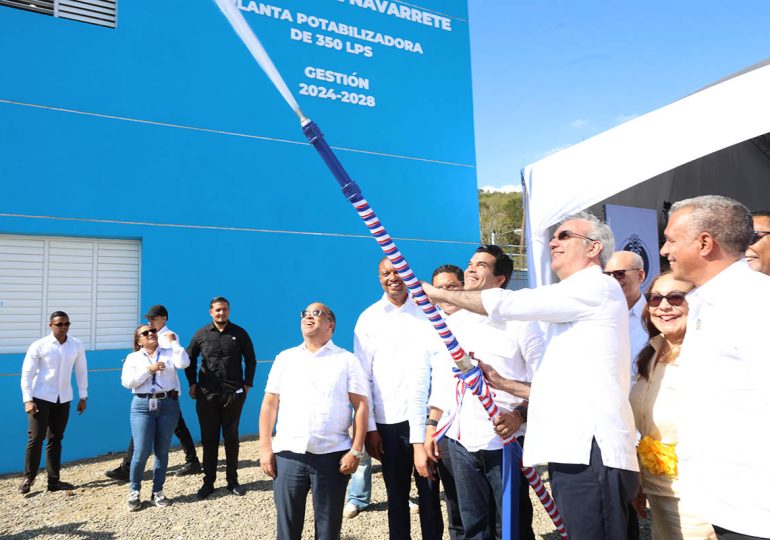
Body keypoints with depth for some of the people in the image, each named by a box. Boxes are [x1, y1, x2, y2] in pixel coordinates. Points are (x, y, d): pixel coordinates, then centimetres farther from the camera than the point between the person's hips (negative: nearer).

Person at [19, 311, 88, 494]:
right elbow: (27, 373, -7)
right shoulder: (39, 346, -10)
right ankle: (28, 478, 14)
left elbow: (81, 371, 6)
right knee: (36, 438, -2)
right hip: (41, 398, -3)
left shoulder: (77, 345, -1)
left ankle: (53, 480, 17)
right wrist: (28, 399, -12)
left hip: (63, 399, 3)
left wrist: (83, 396, 5)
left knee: (56, 439, 10)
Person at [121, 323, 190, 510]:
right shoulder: (133, 357, 9)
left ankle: (157, 492, 19)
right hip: (143, 405, -1)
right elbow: (127, 382, -3)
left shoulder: (169, 353, 10)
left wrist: (174, 342, -4)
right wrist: (149, 370, -11)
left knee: (162, 452, 6)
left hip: (168, 404, 1)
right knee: (141, 452, -5)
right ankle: (134, 492, 15)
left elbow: (184, 363, -10)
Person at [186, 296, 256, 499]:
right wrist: (192, 383, 6)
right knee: (208, 438, 7)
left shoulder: (239, 333, 1)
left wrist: (247, 384, 2)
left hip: (233, 394, -1)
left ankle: (232, 480, 20)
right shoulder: (201, 335, 3)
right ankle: (208, 482, 19)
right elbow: (190, 358, 13)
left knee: (231, 438, 9)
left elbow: (250, 360, 8)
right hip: (207, 394, 1)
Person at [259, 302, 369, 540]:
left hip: (332, 455, -1)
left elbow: (361, 406, -1)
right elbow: (270, 404, 9)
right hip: (288, 454, 2)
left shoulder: (347, 360, 3)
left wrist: (356, 450, -7)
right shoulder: (285, 358, 11)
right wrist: (265, 448, 2)